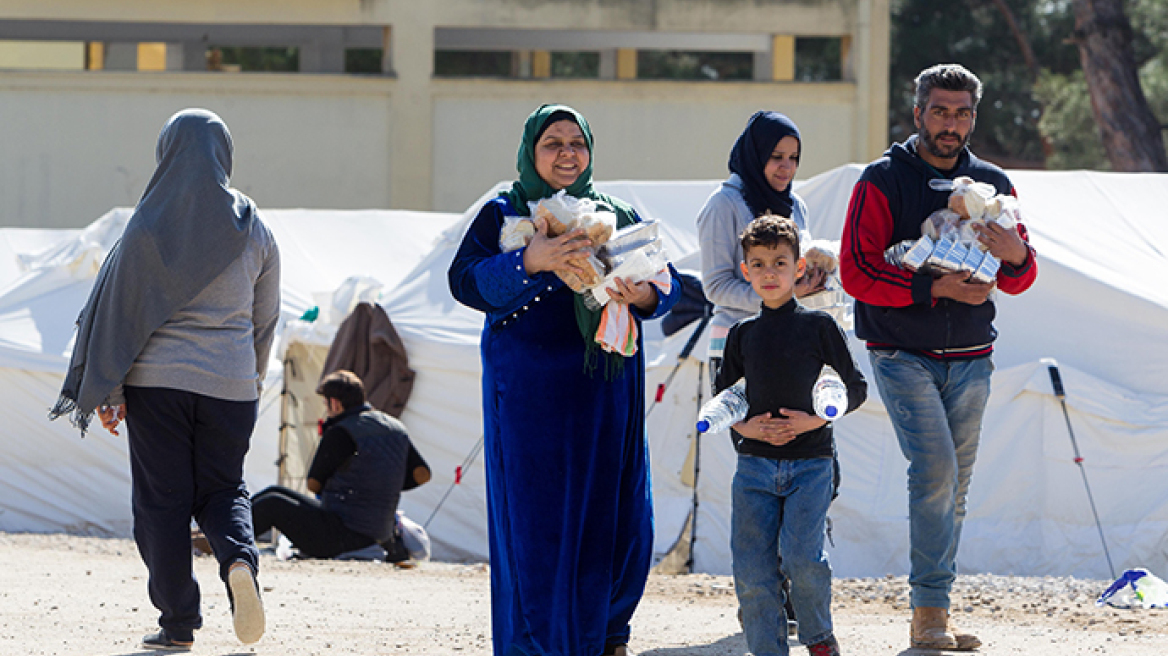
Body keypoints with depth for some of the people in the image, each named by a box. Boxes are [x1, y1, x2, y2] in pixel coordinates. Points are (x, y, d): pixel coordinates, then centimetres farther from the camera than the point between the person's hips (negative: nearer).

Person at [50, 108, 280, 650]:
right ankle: (239, 560, -16)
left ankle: (178, 625, 5)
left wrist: (106, 390, -1)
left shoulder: (151, 225, -7)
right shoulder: (252, 229, 1)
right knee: (220, 489, 15)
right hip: (230, 383, 2)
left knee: (162, 498, 5)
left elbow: (120, 306, -6)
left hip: (158, 380, -2)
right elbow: (266, 317, 9)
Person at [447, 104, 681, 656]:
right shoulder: (502, 214, 3)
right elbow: (464, 280, -11)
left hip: (606, 392, 4)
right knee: (536, 524, -5)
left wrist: (645, 295, -18)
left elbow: (668, 283, 6)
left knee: (618, 520, 4)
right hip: (530, 394, -4)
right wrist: (530, 262, -27)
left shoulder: (619, 216, 13)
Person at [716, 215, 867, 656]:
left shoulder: (818, 326, -1)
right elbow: (721, 397, 15)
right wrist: (744, 426, -5)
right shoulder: (743, 334, 8)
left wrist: (815, 419, -11)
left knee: (801, 556, -17)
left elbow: (856, 388, 3)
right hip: (755, 465, 3)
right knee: (752, 568, -4)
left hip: (810, 462, -3)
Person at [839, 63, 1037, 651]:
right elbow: (857, 273, -10)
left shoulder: (993, 184, 9)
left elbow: (1019, 281, 12)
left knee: (953, 490, 5)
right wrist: (936, 288, -19)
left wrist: (1015, 256, -13)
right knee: (935, 466, -18)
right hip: (903, 354, -4)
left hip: (969, 359, 4)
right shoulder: (883, 181, -4)